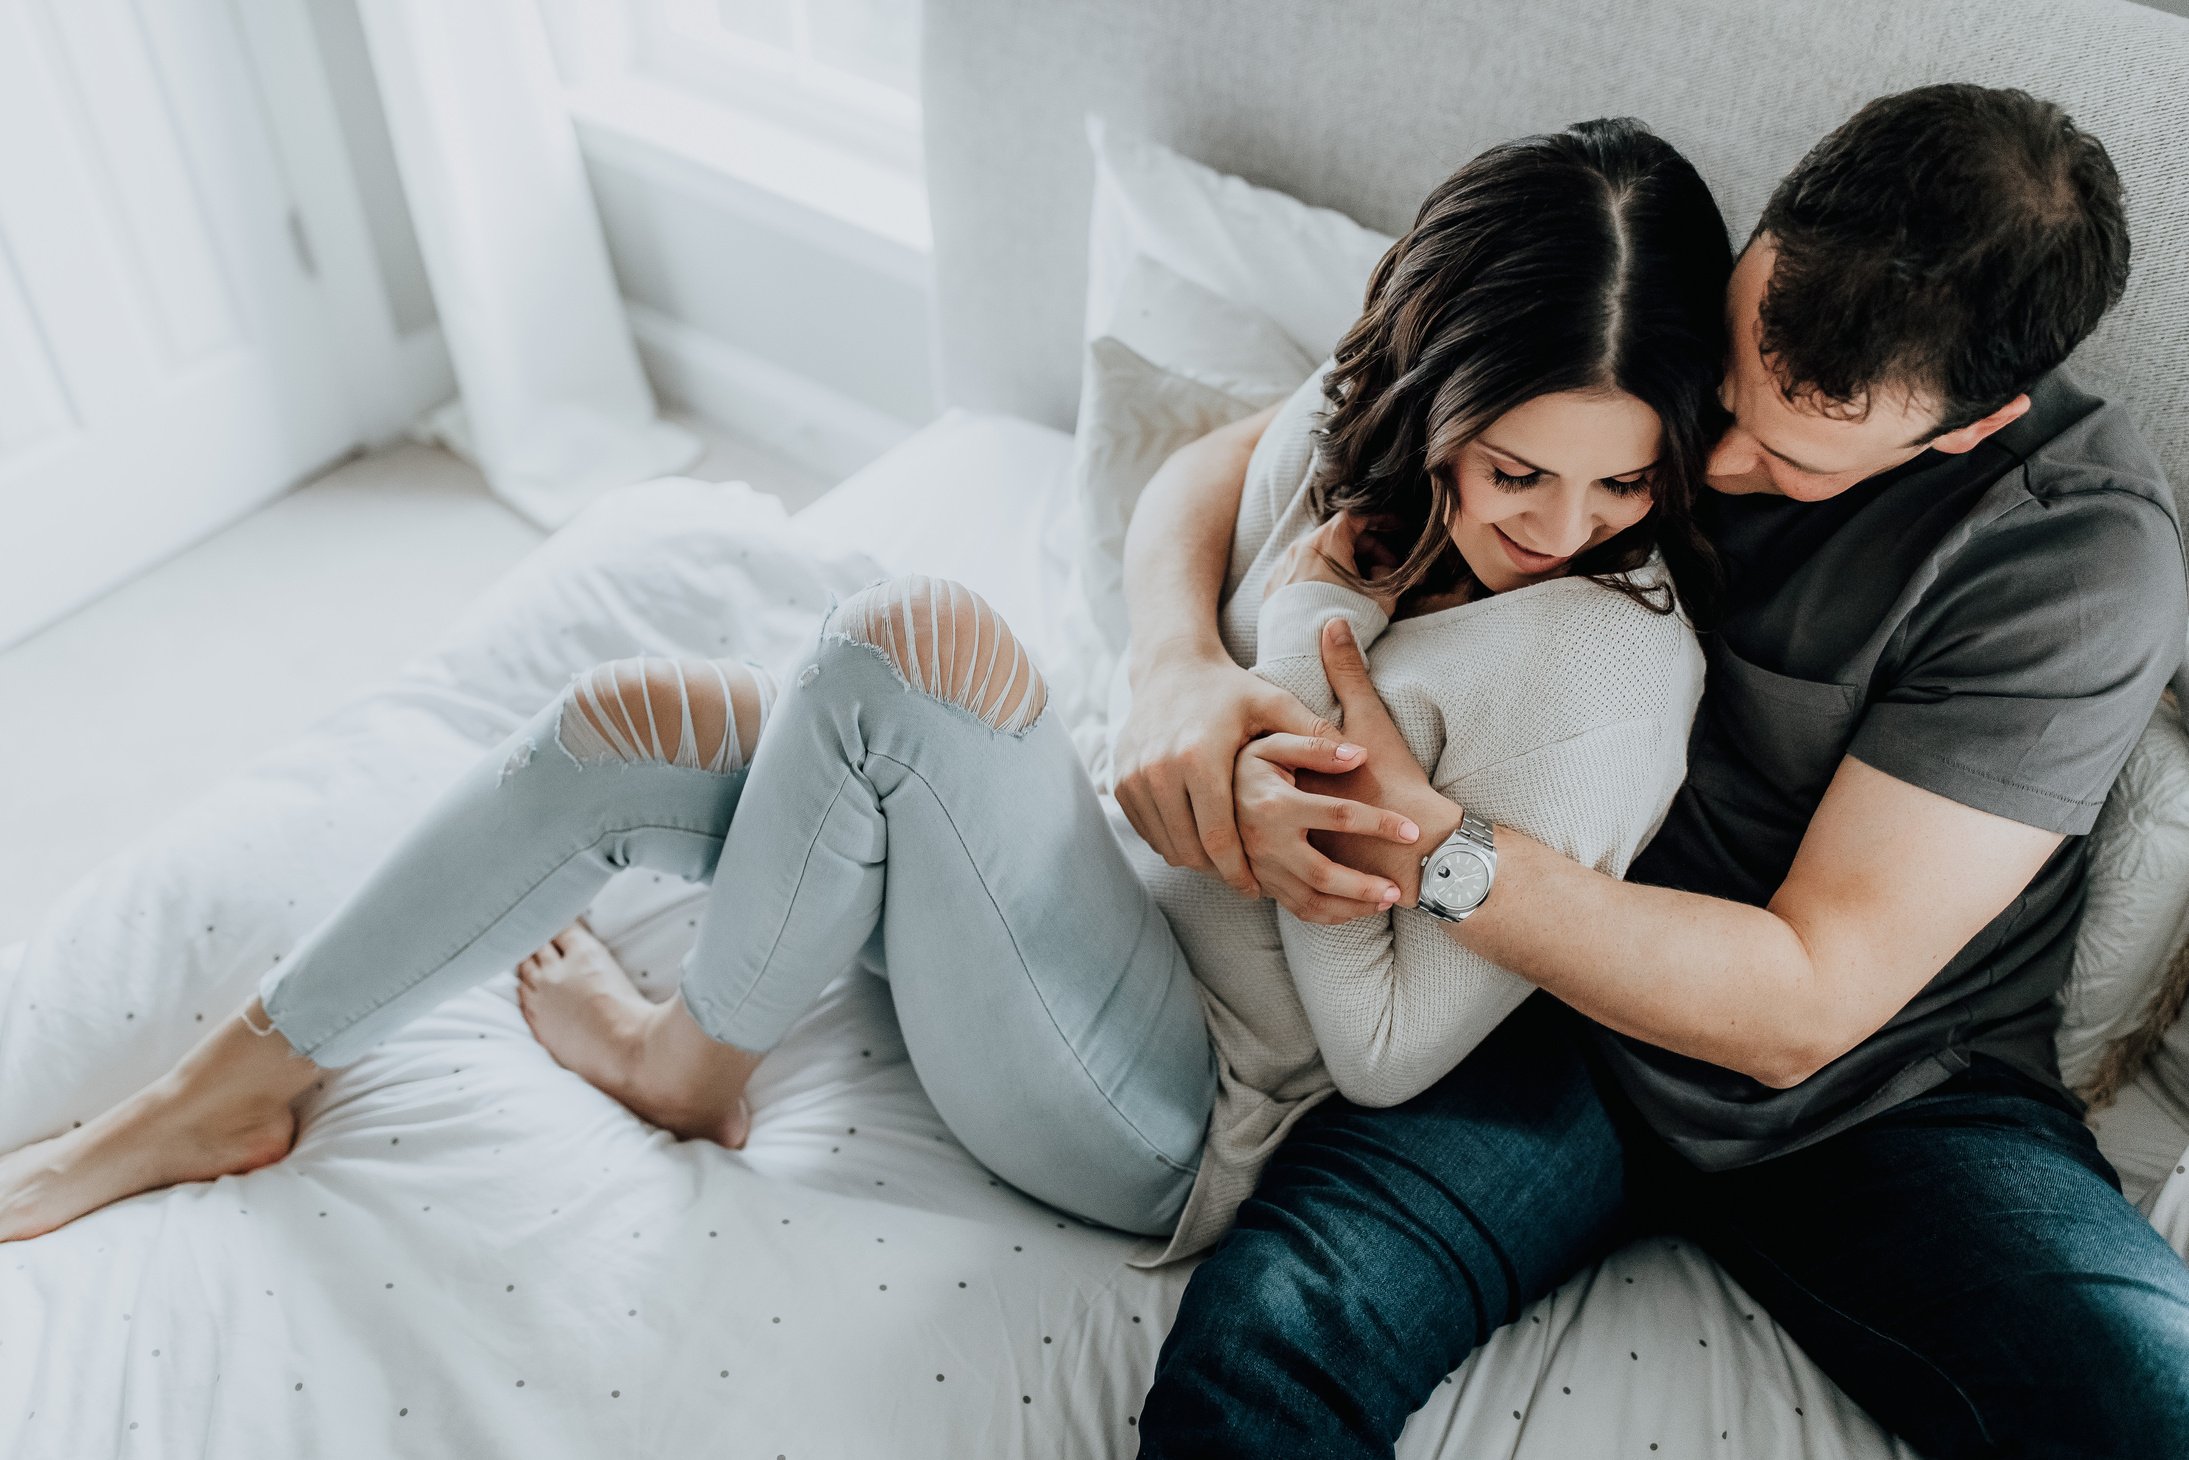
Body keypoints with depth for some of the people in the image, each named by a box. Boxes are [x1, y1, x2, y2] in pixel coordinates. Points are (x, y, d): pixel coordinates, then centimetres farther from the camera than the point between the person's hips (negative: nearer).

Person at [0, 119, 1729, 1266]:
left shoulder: (1610, 665, -22)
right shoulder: (1352, 420, -3)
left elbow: (1389, 1050, -21)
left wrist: (1304, 661, -22)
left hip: (1177, 1124, -6)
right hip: (1113, 880, 7)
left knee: (918, 635, -28)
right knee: (630, 722, -3)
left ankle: (692, 1062, 0)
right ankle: (229, 1093, 13)